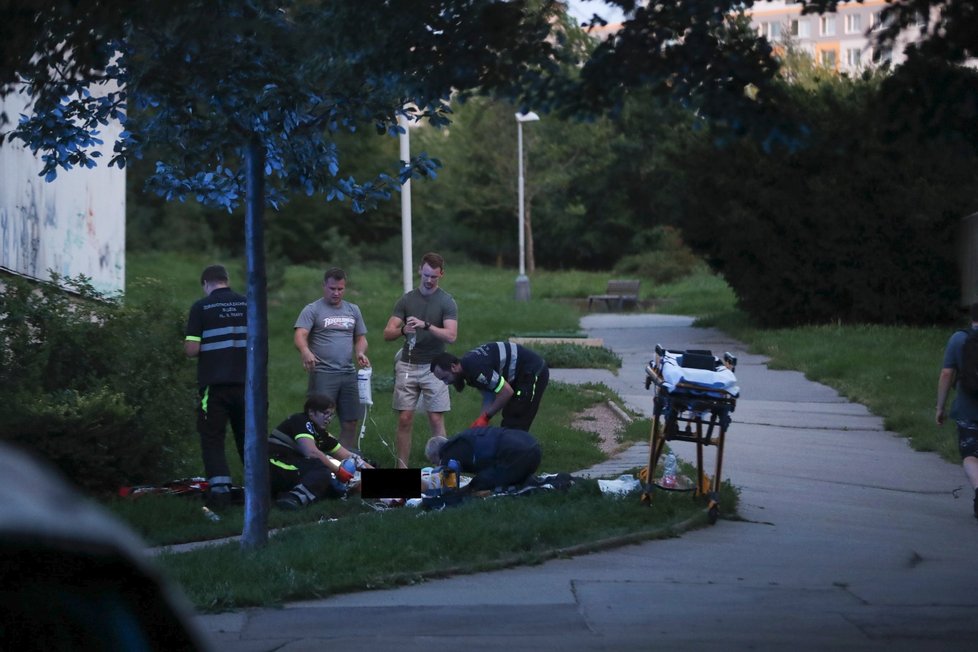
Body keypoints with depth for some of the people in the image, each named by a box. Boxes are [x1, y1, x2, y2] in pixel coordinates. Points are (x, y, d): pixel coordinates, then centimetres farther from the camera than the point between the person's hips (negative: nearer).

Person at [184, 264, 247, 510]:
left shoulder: (201, 307, -5)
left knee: (212, 439, 3)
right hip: (244, 382, 3)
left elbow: (191, 349, -10)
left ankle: (219, 490, -10)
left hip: (214, 384, -3)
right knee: (248, 436, 15)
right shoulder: (247, 304, 5)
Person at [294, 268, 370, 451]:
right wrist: (305, 351, -36)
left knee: (350, 422, 7)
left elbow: (360, 338, 22)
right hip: (322, 374, -5)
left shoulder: (353, 310, 16)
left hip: (349, 374, 5)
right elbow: (299, 336, -14)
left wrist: (360, 352, -1)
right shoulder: (313, 310, -1)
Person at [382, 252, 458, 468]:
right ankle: (402, 468, 6)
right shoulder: (406, 300, 7)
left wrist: (426, 325, -27)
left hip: (434, 367, -2)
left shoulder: (447, 302, 0)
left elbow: (451, 335, -13)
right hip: (407, 366, 2)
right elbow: (387, 333, 1)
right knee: (405, 419, 1)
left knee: (436, 419, -4)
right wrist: (403, 330, -22)